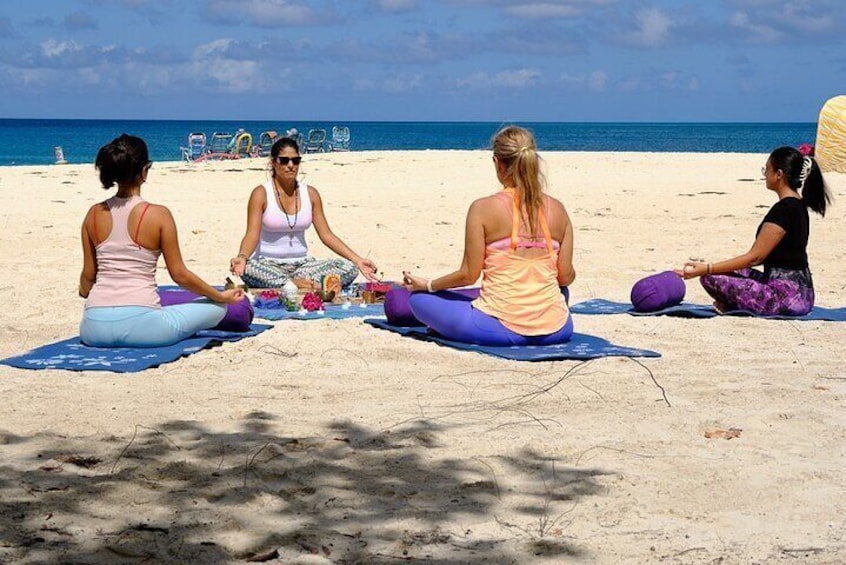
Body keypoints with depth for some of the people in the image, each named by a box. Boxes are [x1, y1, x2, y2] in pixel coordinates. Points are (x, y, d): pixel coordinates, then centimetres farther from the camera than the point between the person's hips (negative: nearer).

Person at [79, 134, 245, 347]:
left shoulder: (94, 214, 5)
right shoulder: (158, 215, -7)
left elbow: (88, 275, 12)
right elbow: (179, 274, -1)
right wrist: (221, 296, 13)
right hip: (137, 324, -4)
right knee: (217, 308, 12)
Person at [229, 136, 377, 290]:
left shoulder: (310, 194, 7)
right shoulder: (261, 194, -4)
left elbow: (326, 235, 6)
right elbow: (252, 235, -14)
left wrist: (357, 260, -6)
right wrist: (242, 257, -37)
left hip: (302, 264, 4)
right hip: (268, 264, -4)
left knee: (349, 268, -19)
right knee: (247, 269, -39)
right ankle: (296, 284, -29)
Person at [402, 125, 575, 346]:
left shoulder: (483, 208, -7)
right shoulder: (557, 210, 2)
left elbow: (468, 275, -5)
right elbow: (566, 277, 6)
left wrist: (427, 285, 13)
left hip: (502, 328, -2)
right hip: (556, 330, 2)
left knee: (419, 297, 17)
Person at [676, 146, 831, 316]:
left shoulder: (783, 210, -18)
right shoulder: (798, 206, 13)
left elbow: (754, 257, -18)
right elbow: (763, 257, 18)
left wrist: (707, 269, -17)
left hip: (788, 296, -10)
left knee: (711, 279, -13)